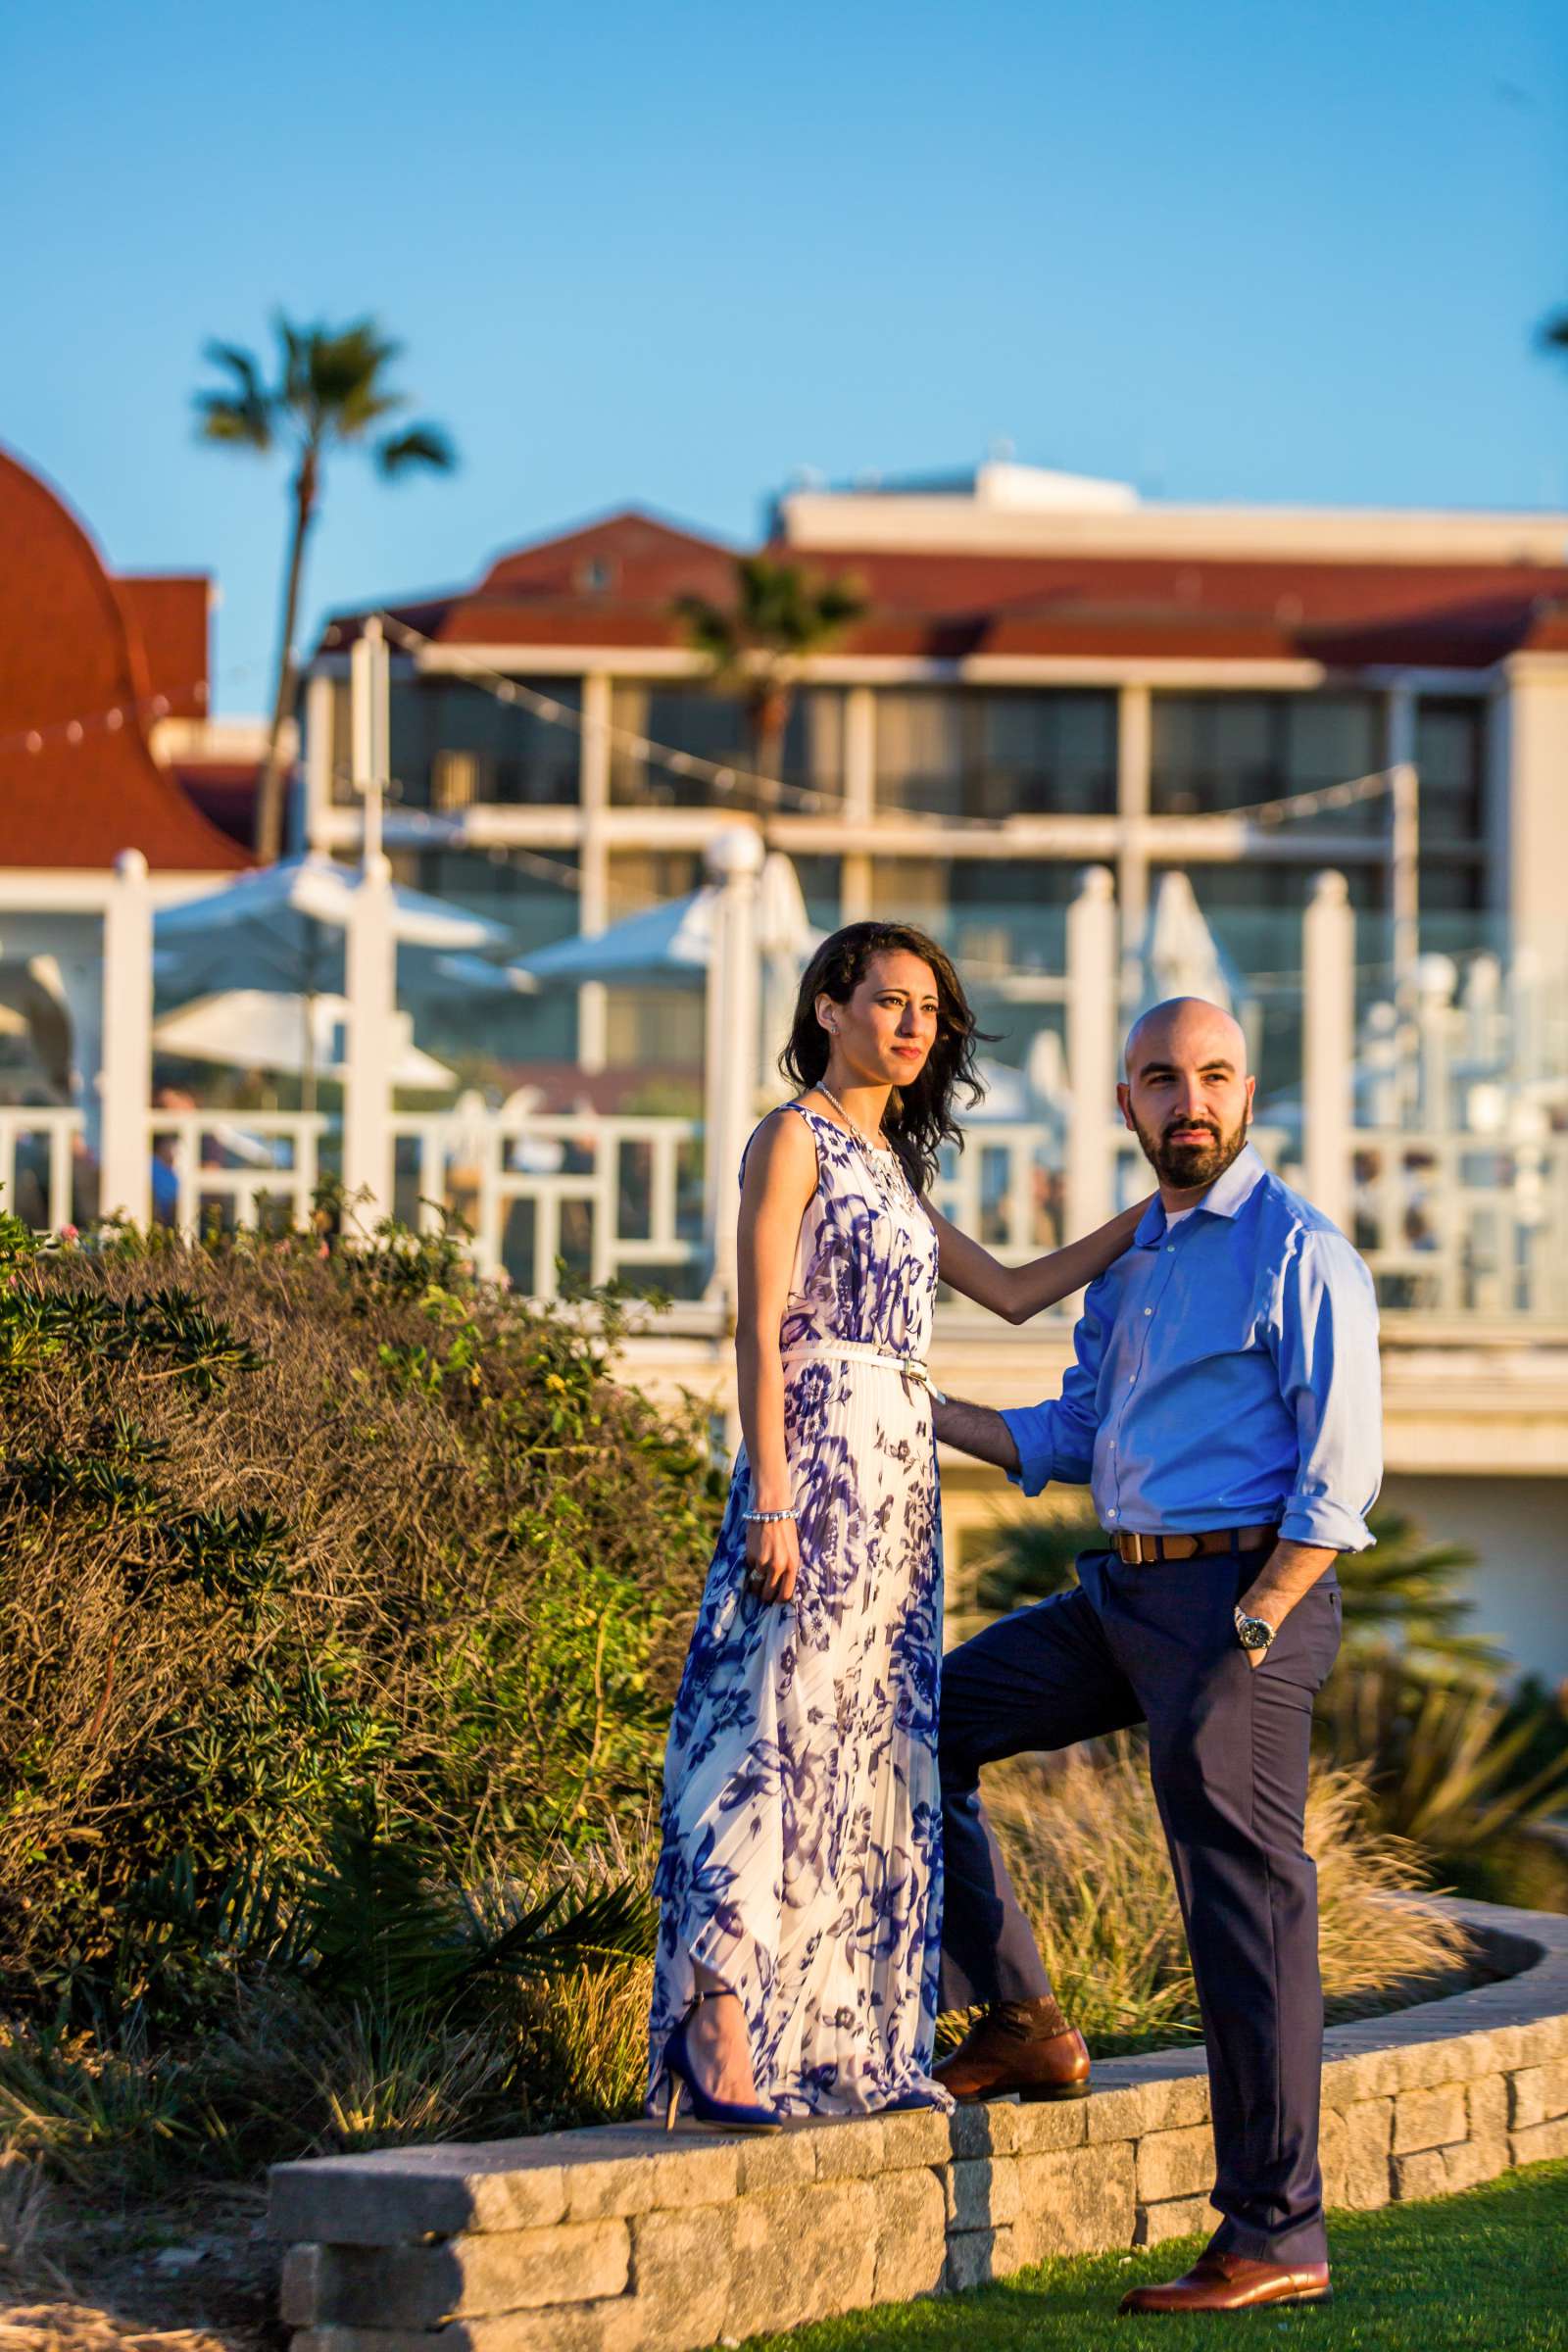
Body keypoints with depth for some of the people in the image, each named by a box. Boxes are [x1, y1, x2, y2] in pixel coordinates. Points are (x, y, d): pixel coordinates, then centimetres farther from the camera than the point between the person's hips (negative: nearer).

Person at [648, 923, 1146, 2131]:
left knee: (880, 1744, 6)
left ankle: (852, 2042, 7)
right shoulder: (794, 1139, -3)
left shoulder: (892, 1167, 20)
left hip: (902, 1475, 8)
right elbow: (762, 1329, -10)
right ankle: (718, 2012, -18)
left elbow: (1015, 1290, 23)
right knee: (785, 1720, -15)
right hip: (822, 1453, -8)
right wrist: (771, 1498, -18)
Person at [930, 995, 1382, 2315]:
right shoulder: (1130, 1259, 16)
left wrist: (1248, 1634, -20)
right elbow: (1072, 1439, 24)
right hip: (1123, 1591, 8)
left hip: (1244, 1593, -8)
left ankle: (1276, 2240, -1)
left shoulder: (1298, 1251, -8)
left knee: (1245, 1908, -6)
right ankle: (1021, 2023, 11)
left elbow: (1339, 1476, -13)